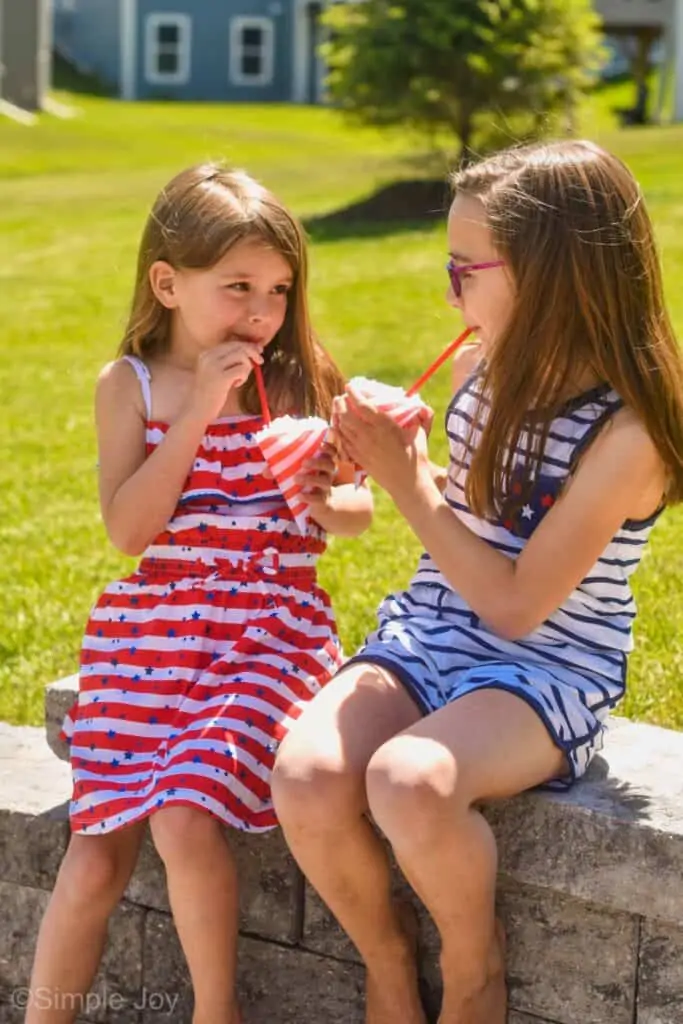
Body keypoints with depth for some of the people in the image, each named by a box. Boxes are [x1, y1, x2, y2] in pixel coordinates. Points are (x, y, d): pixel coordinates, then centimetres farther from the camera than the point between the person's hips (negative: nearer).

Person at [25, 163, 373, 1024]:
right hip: (152, 627, 1)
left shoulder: (302, 380, 5)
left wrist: (325, 502, -13)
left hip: (270, 628, -1)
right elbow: (127, 528, -9)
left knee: (187, 818, -21)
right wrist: (200, 410, -14)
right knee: (97, 852, -5)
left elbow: (358, 508, 11)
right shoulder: (130, 385, 2)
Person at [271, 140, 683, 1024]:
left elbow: (516, 606, -18)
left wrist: (406, 483, -15)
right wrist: (400, 456, 1)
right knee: (305, 777, -24)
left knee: (407, 782, -36)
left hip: (548, 672, -6)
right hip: (425, 636, 6)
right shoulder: (480, 366, 3)